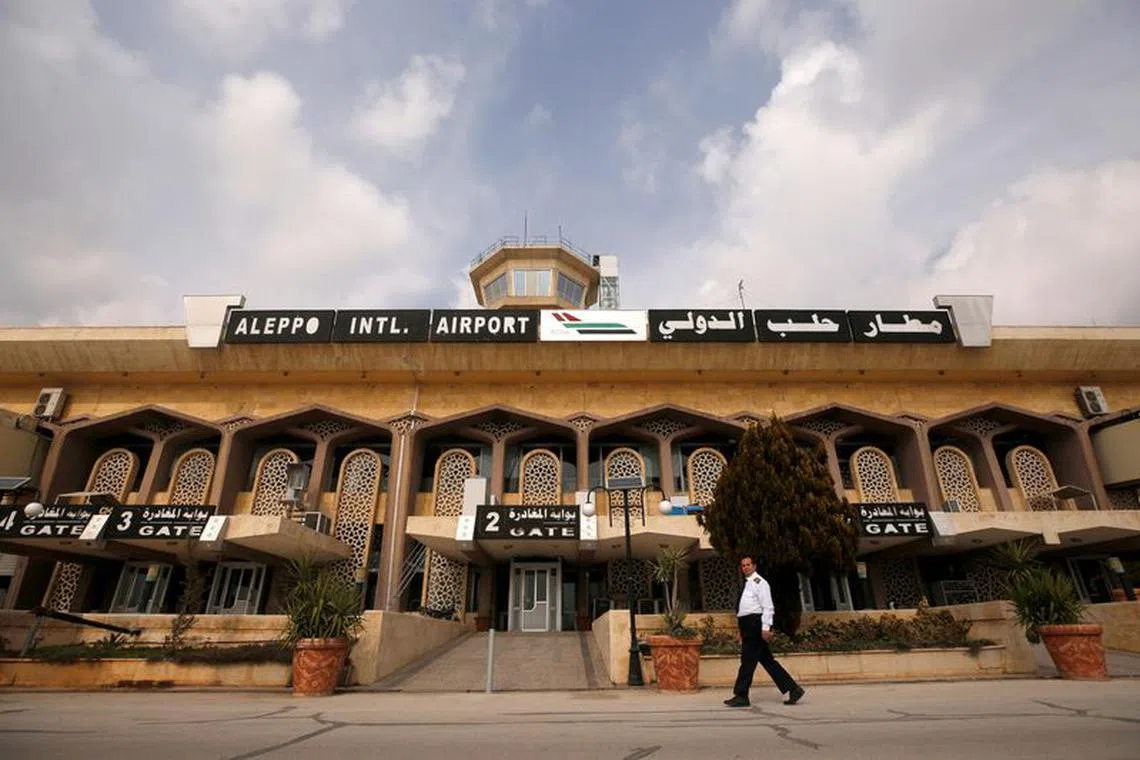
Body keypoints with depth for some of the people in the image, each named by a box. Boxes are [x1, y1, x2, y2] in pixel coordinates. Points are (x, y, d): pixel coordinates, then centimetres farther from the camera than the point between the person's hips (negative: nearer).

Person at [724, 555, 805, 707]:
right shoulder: (747, 584, 18)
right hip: (748, 625, 9)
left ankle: (741, 696, 2)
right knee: (767, 660, 11)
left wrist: (766, 628, -20)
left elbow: (768, 607, -14)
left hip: (755, 624, -9)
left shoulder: (759, 582, -9)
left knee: (748, 660, -5)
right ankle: (793, 689, 17)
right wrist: (743, 631, 19)